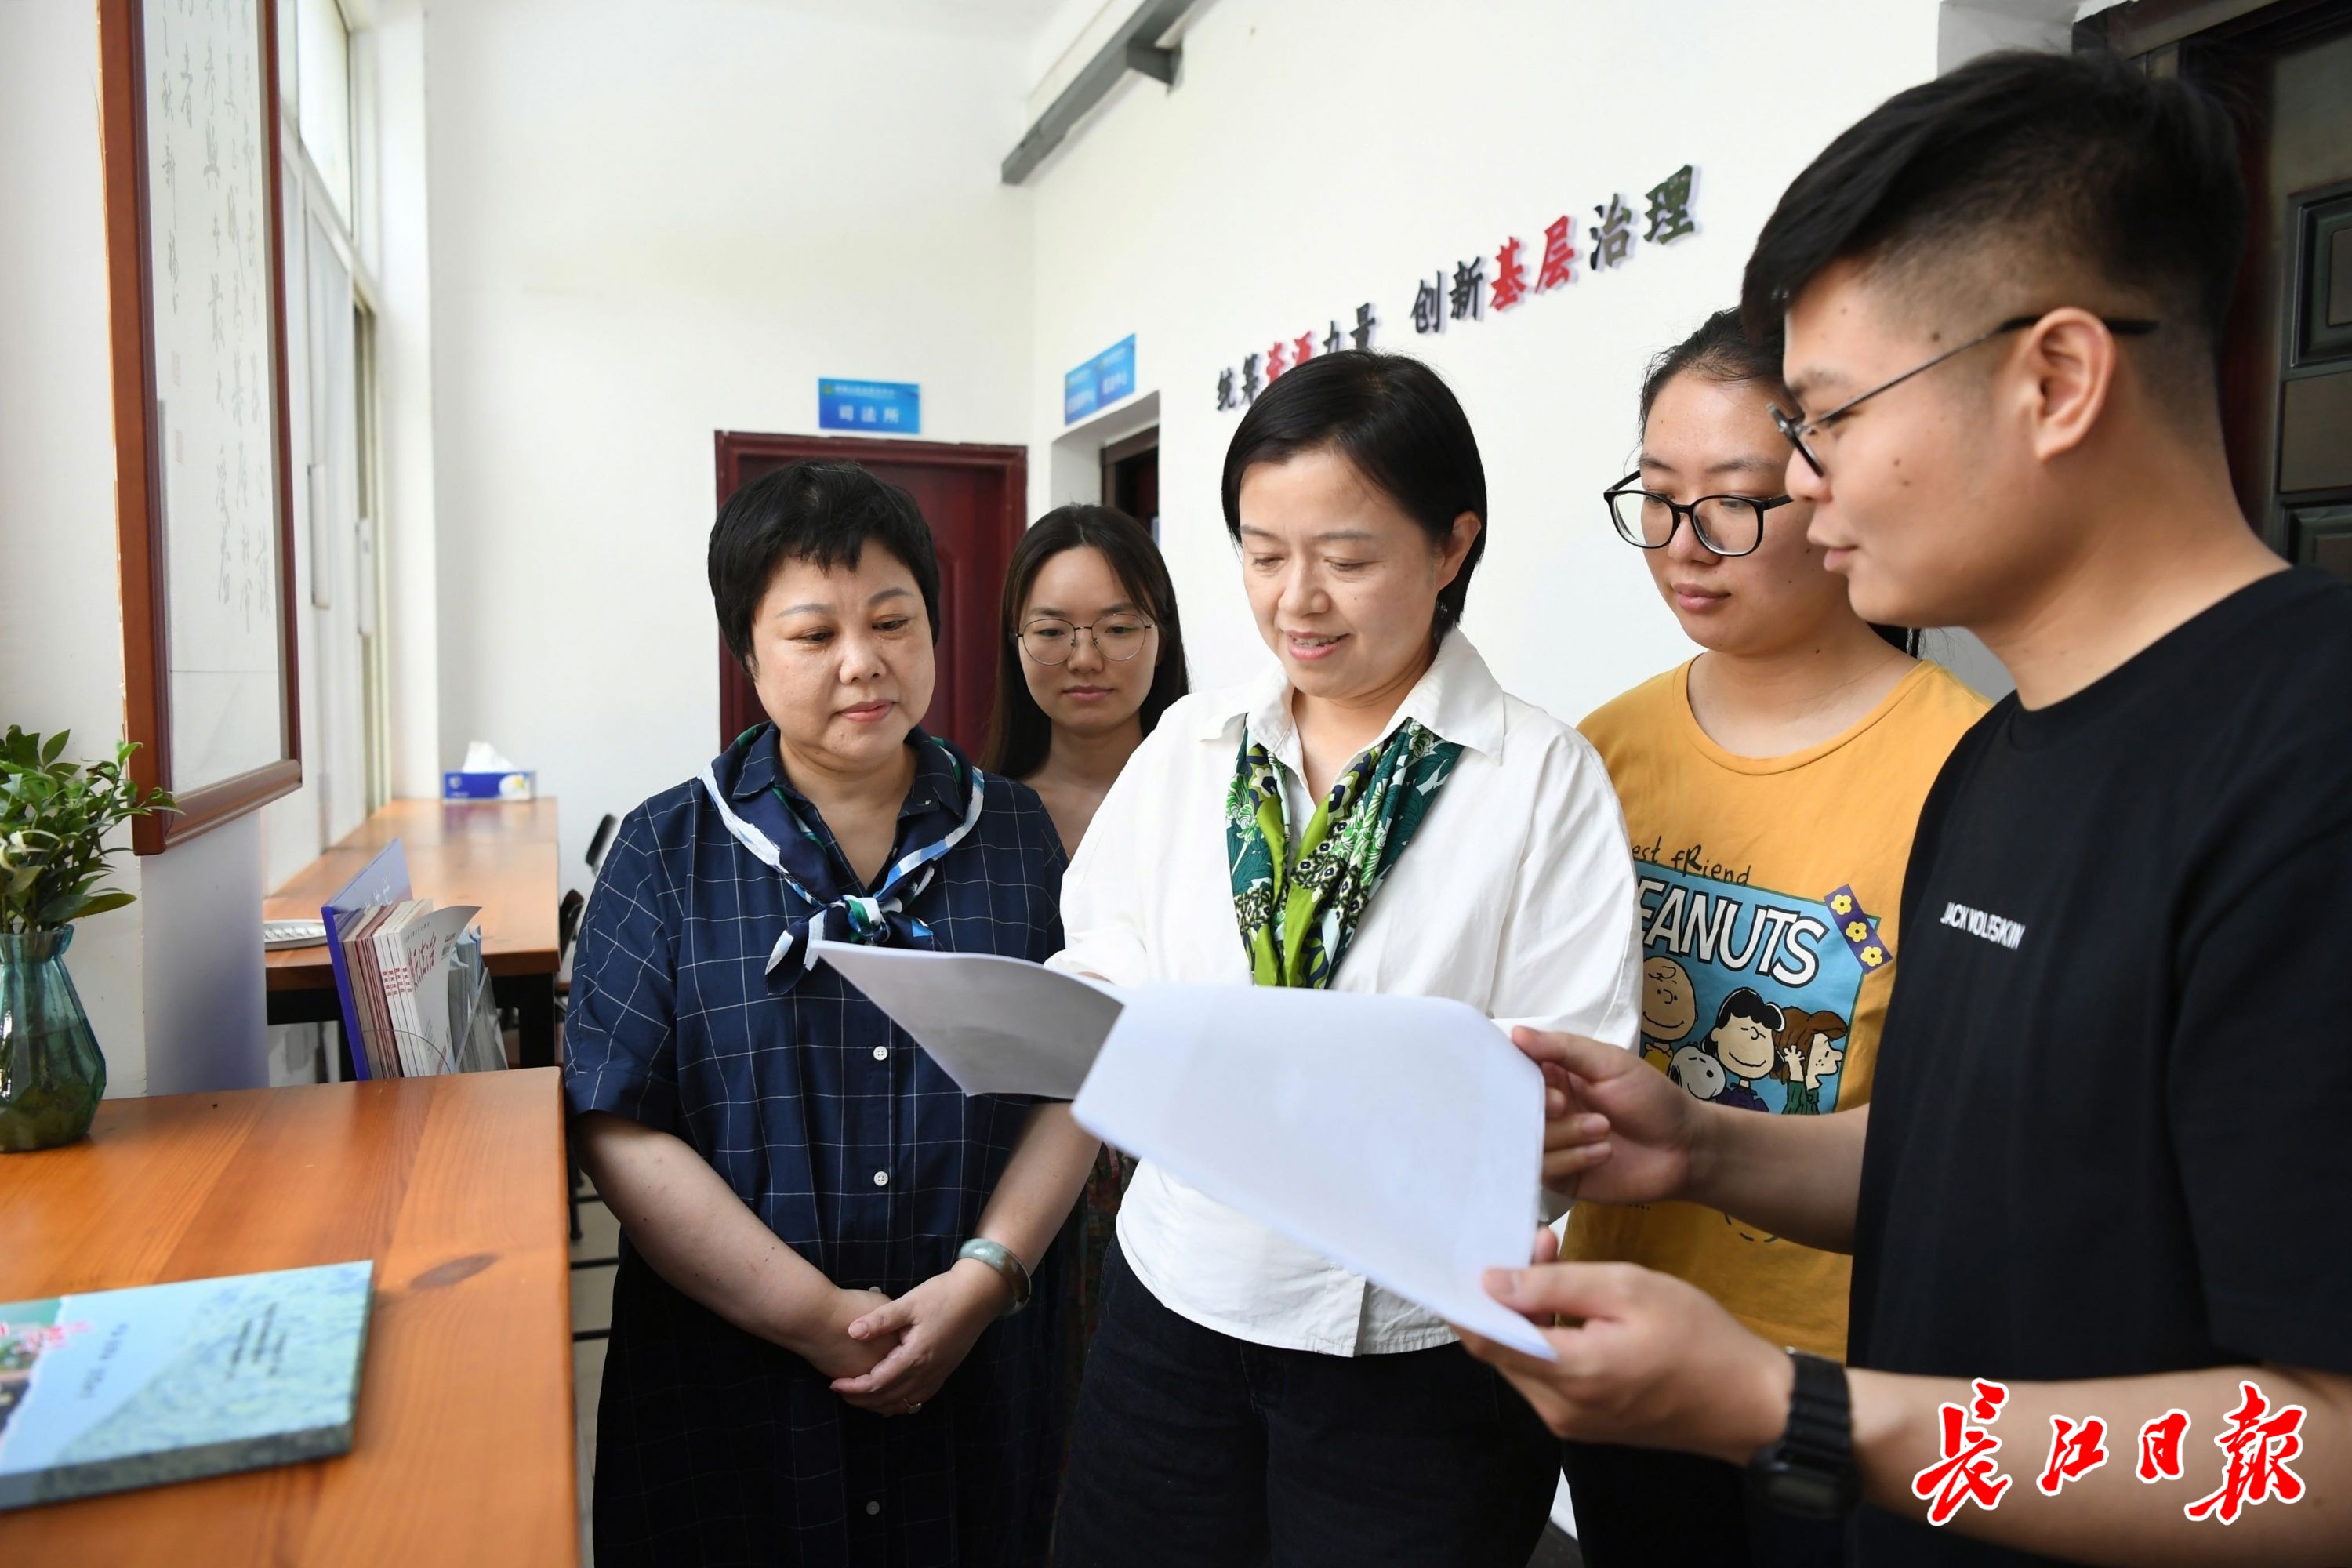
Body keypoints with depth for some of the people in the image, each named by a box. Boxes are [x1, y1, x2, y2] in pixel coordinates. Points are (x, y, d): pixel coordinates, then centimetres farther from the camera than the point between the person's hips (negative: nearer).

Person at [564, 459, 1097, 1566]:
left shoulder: (1015, 835, 2)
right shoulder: (668, 853, -3)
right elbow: (621, 1128, -9)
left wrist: (986, 1276, -14)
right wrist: (819, 1317, -14)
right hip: (732, 1384, -1)